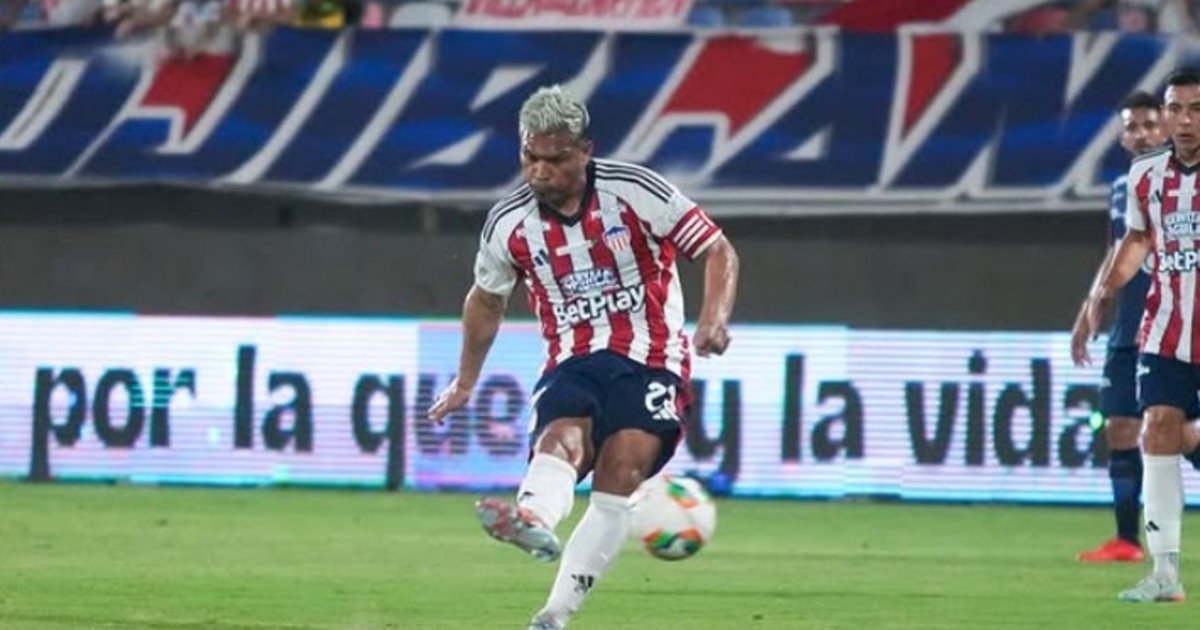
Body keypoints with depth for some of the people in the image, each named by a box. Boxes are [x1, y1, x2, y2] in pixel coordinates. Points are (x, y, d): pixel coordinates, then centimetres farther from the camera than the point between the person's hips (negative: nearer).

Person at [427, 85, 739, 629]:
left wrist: (714, 318, -20)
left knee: (620, 471, -24)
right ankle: (534, 520, -66)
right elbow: (486, 300, 24)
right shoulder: (509, 224, 3)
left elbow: (718, 250, -2)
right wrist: (466, 382, 31)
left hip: (649, 360, -2)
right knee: (560, 440, -31)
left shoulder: (636, 192, -7)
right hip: (572, 364, 2)